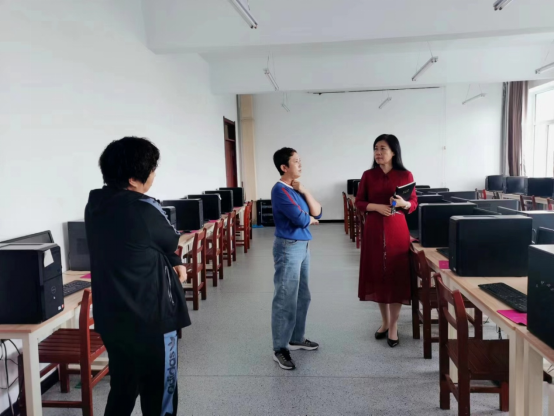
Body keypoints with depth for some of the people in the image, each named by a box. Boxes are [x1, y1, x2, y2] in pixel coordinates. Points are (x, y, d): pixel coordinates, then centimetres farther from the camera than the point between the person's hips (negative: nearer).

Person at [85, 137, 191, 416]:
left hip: (110, 317, 8)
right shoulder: (143, 208, -22)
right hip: (149, 319, -7)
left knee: (121, 390, 23)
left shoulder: (94, 205, 2)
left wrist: (172, 262, 4)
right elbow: (170, 241, -3)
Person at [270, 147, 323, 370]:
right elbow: (300, 219, -22)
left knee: (302, 296, 18)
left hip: (302, 246, 9)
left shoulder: (296, 189, 11)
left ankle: (296, 338, 33)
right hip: (288, 248, -9)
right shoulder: (280, 190, -16)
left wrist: (304, 191, -4)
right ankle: (280, 349, 9)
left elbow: (318, 213, 6)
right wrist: (311, 219, 0)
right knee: (285, 300, -2)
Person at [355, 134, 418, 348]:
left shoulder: (405, 175, -1)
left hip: (397, 230, -2)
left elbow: (414, 204, 4)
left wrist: (403, 203, -17)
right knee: (377, 275, 8)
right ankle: (385, 322, 26)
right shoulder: (368, 175, 3)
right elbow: (359, 202, 4)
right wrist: (377, 206, -13)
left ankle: (394, 326, 14)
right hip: (374, 230, 2)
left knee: (396, 276, 1)